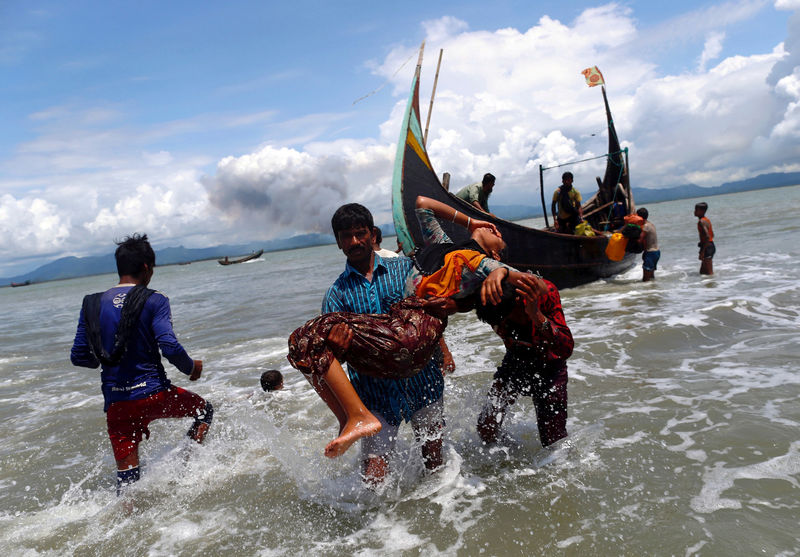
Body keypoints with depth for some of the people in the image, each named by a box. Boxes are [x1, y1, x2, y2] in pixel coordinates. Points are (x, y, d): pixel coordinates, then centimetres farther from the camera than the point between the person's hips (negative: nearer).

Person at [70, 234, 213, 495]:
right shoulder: (154, 301, -7)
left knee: (126, 476, 12)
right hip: (153, 393, -4)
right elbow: (170, 347, -17)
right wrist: (191, 368, 2)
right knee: (204, 409, 22)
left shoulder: (92, 304, 7)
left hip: (116, 402, 4)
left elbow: (78, 356, 9)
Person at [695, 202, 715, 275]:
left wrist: (702, 252, -24)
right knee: (702, 272, 17)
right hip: (711, 246, 10)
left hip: (707, 247, -10)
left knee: (709, 272, -4)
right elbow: (712, 235, 23)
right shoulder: (706, 220, 15)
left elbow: (707, 237, -25)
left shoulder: (701, 221, -16)